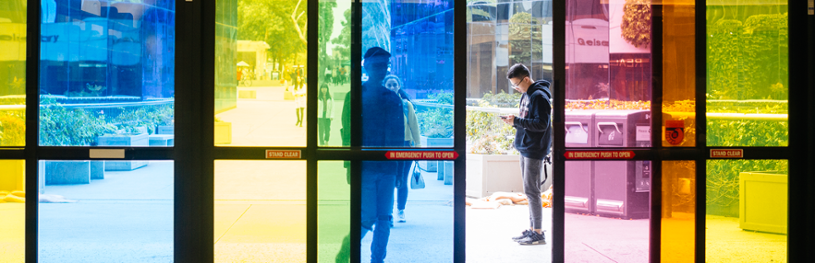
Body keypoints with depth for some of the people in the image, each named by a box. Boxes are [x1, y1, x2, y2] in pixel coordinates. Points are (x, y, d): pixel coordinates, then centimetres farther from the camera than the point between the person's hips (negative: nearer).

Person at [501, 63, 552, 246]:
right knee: (529, 191, 13)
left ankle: (538, 233, -2)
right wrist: (514, 120, 2)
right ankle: (532, 229, 20)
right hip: (525, 148, 10)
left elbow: (541, 124, -21)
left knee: (531, 191, -7)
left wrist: (516, 121, -20)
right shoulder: (526, 95, 14)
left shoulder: (539, 97, -15)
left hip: (535, 150, -10)